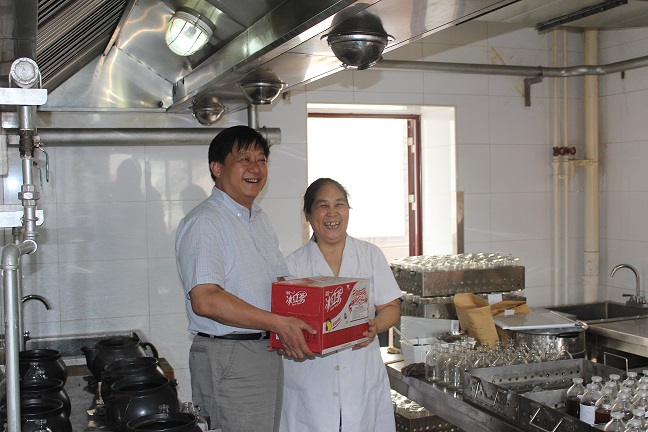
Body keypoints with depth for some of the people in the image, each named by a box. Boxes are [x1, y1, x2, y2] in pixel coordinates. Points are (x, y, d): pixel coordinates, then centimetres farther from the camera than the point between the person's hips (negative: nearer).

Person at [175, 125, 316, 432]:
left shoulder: (260, 220, 16)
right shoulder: (204, 222, -15)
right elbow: (205, 300, -25)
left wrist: (293, 325, 0)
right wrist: (278, 324, -25)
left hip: (269, 352, 9)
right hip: (229, 359, -9)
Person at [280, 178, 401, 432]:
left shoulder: (371, 255, 8)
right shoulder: (294, 264, 4)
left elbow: (391, 308, 6)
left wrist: (375, 326, -14)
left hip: (362, 378, 1)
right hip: (309, 380, -1)